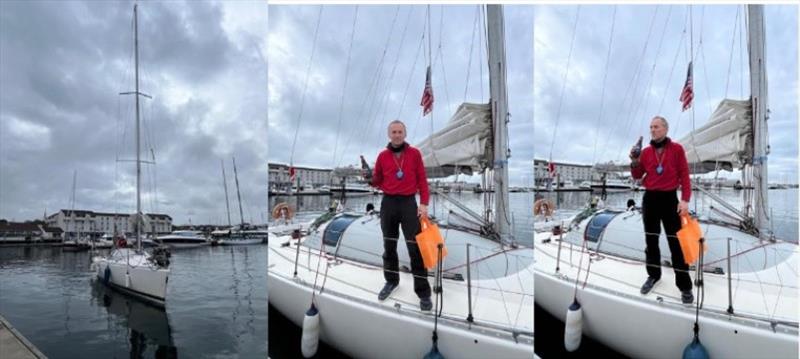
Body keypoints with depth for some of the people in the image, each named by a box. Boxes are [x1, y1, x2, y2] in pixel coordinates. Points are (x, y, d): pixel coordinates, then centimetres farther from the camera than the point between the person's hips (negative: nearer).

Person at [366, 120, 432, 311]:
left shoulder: (414, 153, 1)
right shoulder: (382, 155, 6)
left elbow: (422, 179, 1)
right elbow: (378, 181, 11)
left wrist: (424, 203, -9)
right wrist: (370, 179, -12)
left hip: (409, 203, -2)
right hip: (388, 203, 3)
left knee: (416, 248, -4)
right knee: (389, 246, 11)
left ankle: (423, 292, 1)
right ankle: (391, 281, 29)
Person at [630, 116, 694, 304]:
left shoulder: (676, 149, -1)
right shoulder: (646, 152, 7)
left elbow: (684, 174, -3)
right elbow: (637, 176, 11)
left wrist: (685, 199, -11)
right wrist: (635, 161, -8)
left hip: (669, 198, -3)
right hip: (649, 198, 3)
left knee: (676, 242, -3)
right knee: (651, 240, 10)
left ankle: (685, 286, 2)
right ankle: (653, 275, 24)